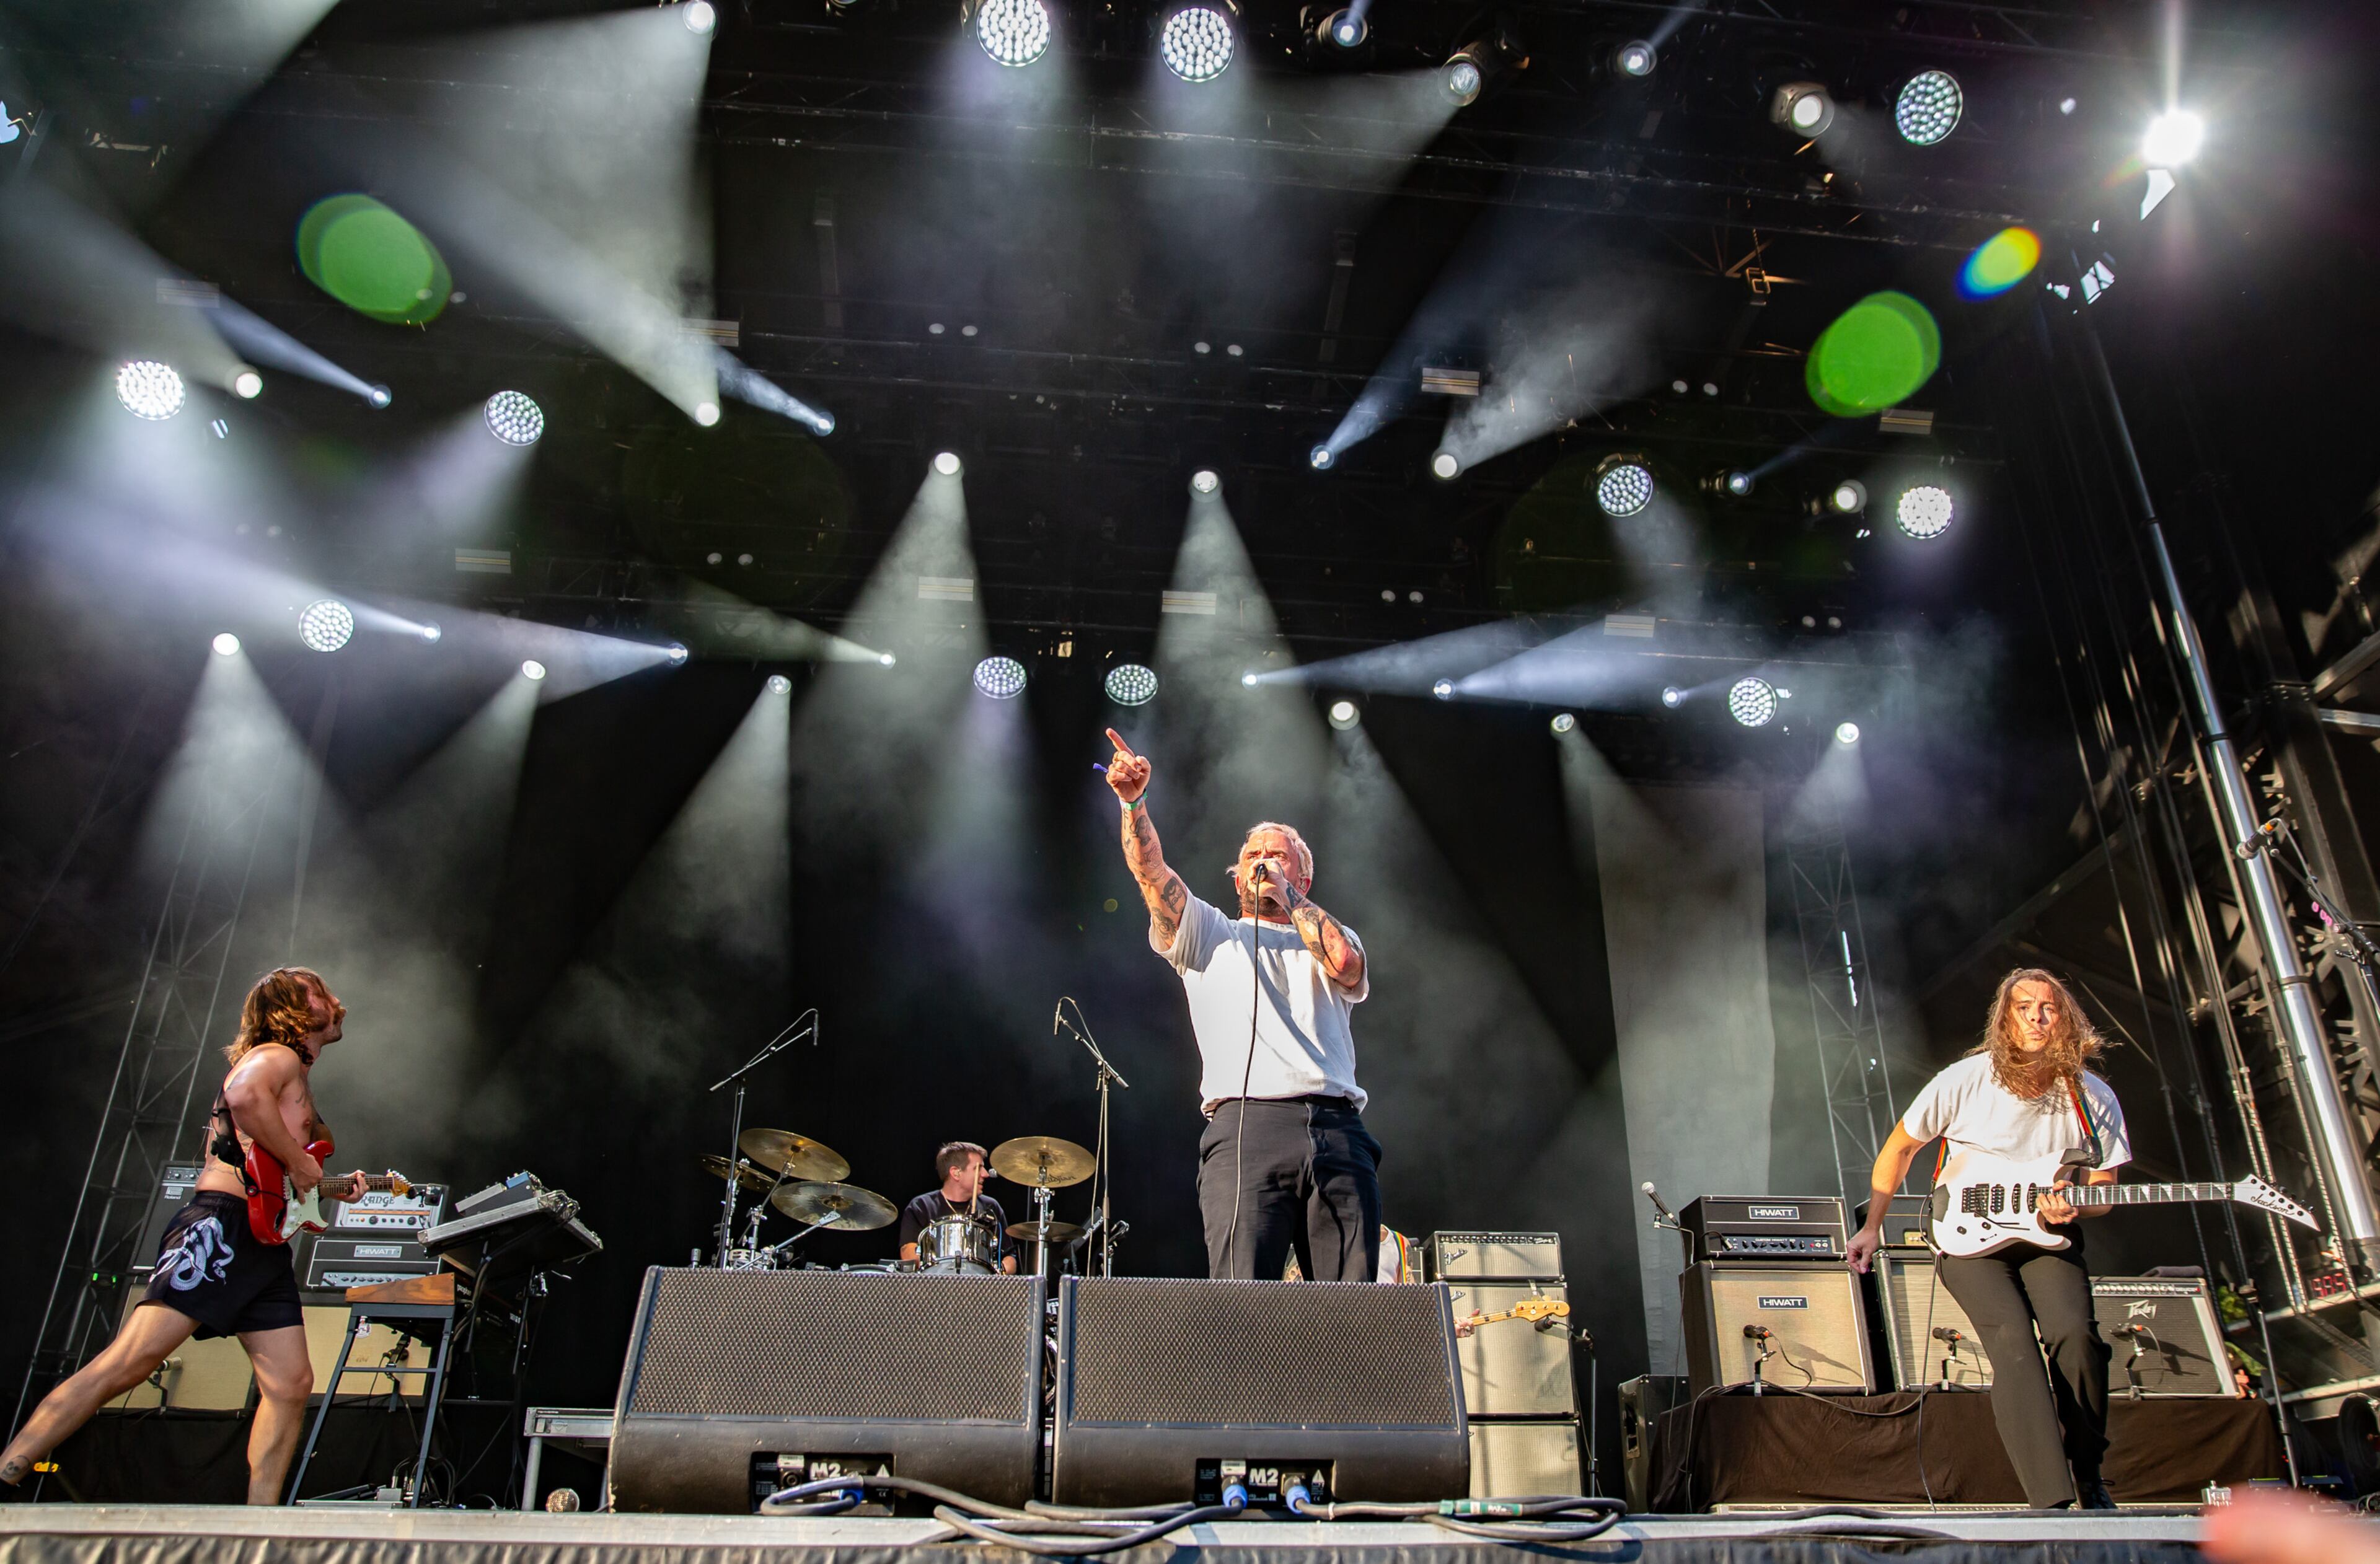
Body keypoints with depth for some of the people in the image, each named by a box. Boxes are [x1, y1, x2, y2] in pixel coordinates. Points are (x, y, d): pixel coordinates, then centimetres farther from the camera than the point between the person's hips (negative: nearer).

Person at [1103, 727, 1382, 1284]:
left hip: (1338, 1132, 2)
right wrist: (1133, 801, -6)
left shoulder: (1332, 938, 26)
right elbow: (1151, 872, 8)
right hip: (1245, 1127, -1)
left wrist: (1286, 895, 9)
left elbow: (1346, 965, 0)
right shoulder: (1210, 935, 24)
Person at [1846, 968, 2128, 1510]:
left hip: (2048, 1238, 2)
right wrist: (1872, 1226, 3)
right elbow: (1899, 1147, 3)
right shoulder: (1964, 1082, -10)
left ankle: (2087, 1475, 0)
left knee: (2074, 1333, -24)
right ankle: (2054, 1502, -25)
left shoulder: (2094, 1099, -3)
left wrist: (2075, 1205, -17)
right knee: (2013, 1340, -25)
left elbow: (2103, 1191, 8)